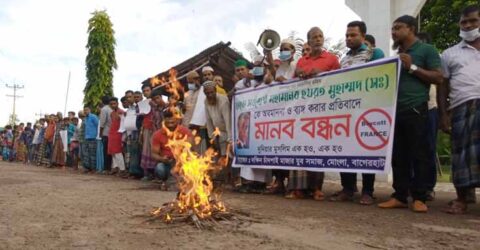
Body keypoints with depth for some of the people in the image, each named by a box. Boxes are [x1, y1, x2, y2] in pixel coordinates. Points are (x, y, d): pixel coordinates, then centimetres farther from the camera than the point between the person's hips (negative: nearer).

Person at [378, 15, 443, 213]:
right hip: (395, 110, 6)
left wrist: (412, 67, -9)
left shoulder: (427, 50, 3)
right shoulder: (396, 55, 21)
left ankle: (419, 198, 2)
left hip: (415, 110, -6)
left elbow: (438, 78, -5)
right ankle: (400, 196, 9)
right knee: (398, 156, 5)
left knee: (418, 154, -3)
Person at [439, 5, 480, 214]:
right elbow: (443, 86, 12)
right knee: (463, 150, 0)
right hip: (462, 106, 0)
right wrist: (443, 115, 2)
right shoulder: (450, 54, 17)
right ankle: (462, 199, 7)